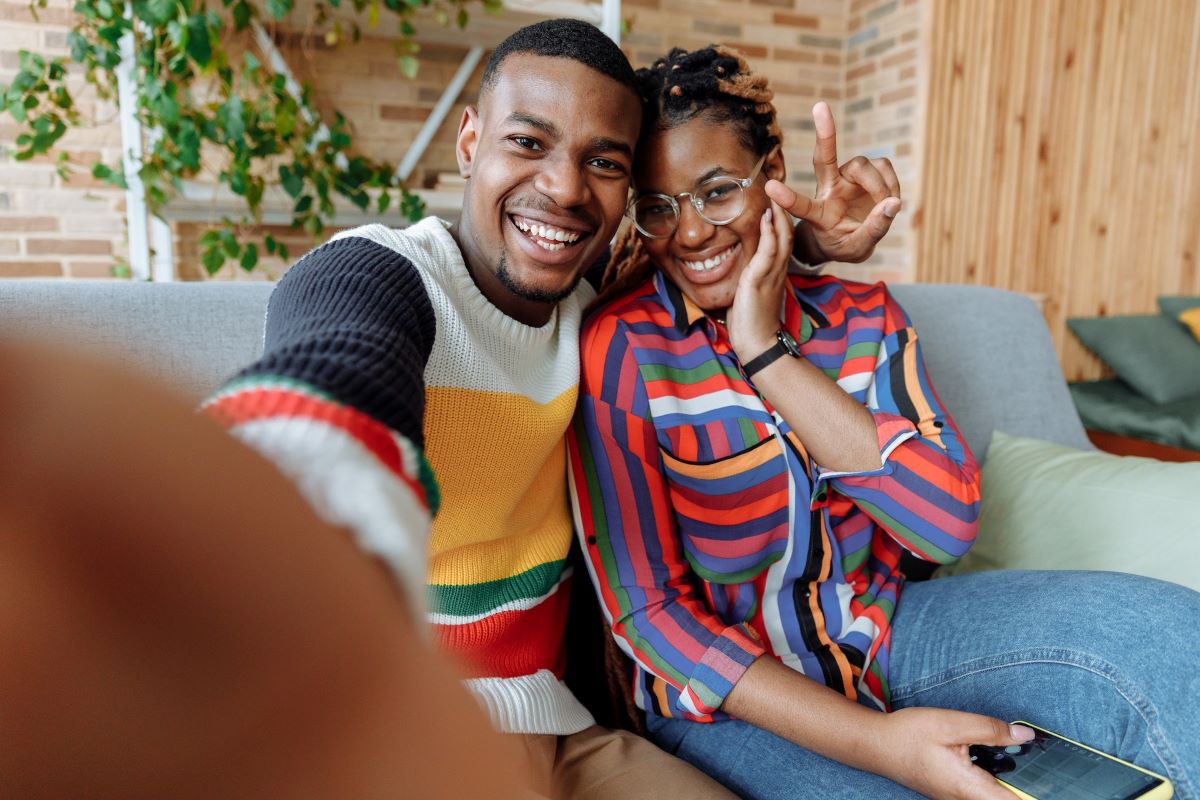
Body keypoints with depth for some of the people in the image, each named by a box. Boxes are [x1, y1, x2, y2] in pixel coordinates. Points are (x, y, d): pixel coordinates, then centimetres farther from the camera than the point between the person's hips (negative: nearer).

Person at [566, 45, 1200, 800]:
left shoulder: (861, 314, -1)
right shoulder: (620, 347, -14)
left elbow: (949, 522, -14)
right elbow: (647, 607, -15)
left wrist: (768, 352, -20)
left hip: (882, 631, 4)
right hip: (728, 688, -3)